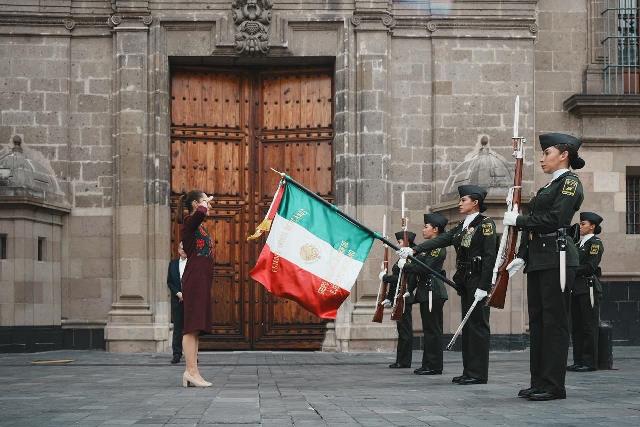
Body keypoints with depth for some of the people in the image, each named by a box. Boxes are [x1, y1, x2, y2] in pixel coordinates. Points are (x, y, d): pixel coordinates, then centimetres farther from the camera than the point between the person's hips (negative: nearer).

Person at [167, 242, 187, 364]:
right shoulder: (173, 264, 13)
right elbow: (169, 282, 10)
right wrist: (178, 293, -5)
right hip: (177, 299, 2)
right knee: (177, 327, 2)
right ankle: (176, 354, 4)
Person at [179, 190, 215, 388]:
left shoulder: (199, 226, 22)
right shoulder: (189, 222, -6)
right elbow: (200, 213, -29)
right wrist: (204, 204, -12)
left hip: (202, 279, 10)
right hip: (194, 278, -10)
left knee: (196, 327, 7)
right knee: (192, 326, -12)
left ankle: (192, 372, 8)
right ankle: (191, 371, -15)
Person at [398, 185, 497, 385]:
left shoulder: (486, 224, -8)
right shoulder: (461, 227, 18)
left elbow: (490, 256, -14)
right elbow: (439, 240, 10)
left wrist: (483, 286, -19)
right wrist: (413, 250, -2)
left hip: (479, 279, -9)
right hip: (465, 281, 9)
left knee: (478, 324, -7)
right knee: (468, 325, 9)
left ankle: (478, 373, -5)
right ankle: (469, 371, 13)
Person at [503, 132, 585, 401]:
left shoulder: (570, 182, -6)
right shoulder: (550, 186, 22)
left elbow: (555, 219, -18)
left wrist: (518, 220, -10)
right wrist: (521, 257, 11)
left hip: (556, 258, -9)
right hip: (538, 260, 9)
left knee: (555, 321, -6)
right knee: (538, 321, 9)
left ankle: (554, 386, -3)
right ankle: (539, 382, 14)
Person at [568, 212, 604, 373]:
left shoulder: (595, 243, -5)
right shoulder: (579, 244, 20)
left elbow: (590, 266, -14)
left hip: (588, 288, -8)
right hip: (576, 289, 8)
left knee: (589, 326, -6)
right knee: (576, 327, 8)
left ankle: (590, 362, -3)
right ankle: (579, 361, 12)